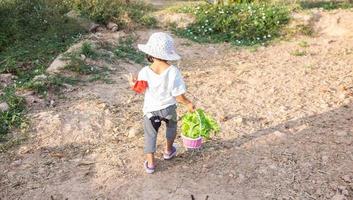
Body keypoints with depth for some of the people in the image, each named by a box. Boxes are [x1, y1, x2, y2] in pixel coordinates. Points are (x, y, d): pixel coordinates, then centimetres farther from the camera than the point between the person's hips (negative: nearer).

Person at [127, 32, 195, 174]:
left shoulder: (144, 72, -21)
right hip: (169, 108, 1)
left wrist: (134, 84, 10)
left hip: (151, 110, 0)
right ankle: (168, 151, 47)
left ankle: (150, 163, 22)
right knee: (171, 126, 30)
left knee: (150, 135, 17)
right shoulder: (173, 72, -24)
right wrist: (188, 104, -2)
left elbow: (141, 90, -7)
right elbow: (179, 97, -19)